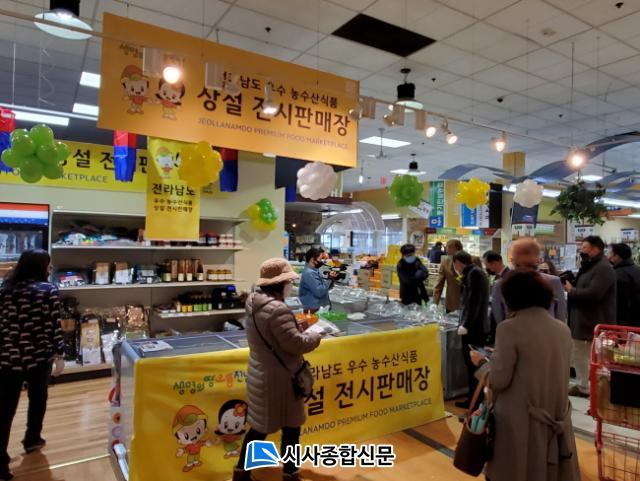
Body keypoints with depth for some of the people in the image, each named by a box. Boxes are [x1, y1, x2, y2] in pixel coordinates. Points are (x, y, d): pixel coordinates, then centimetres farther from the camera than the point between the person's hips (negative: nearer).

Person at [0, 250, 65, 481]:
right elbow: (54, 325, -10)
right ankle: (31, 440, 36)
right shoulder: (48, 290, -7)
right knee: (38, 397, 20)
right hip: (38, 355, -3)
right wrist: (58, 354, -4)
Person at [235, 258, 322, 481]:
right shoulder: (277, 309, -27)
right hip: (278, 378, -9)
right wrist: (316, 336, -6)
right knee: (291, 429, 11)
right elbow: (295, 344, -24)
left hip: (261, 375, 9)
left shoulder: (254, 302, 3)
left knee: (260, 427, 21)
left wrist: (298, 325, 6)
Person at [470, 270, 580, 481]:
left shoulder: (510, 328, -17)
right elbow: (552, 373, 14)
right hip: (555, 420, 6)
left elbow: (498, 380, -16)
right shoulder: (563, 329, 2)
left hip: (520, 423, -5)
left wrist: (481, 362, 3)